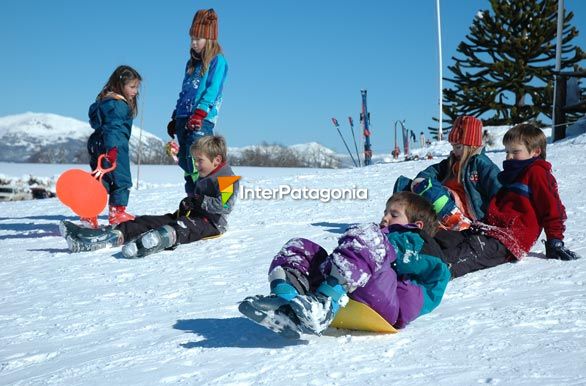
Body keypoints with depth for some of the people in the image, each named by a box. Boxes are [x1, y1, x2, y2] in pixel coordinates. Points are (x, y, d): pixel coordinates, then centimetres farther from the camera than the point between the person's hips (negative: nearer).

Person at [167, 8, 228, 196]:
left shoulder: (217, 60, -1)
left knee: (195, 159, -18)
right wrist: (175, 118, 20)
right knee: (184, 160, 5)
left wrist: (199, 114, -22)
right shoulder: (192, 62, 23)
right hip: (183, 117, 8)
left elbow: (212, 90, -13)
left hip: (202, 120, -8)